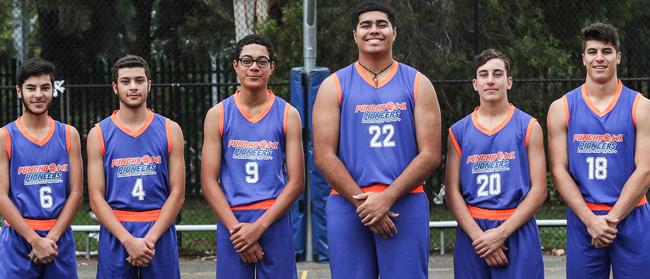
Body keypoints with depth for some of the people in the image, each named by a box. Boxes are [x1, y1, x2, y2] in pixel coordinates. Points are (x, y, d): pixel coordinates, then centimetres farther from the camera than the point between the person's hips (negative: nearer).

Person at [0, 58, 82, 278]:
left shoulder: (69, 135, 7)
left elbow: (76, 193, 3)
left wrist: (51, 238, -8)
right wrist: (35, 240, -13)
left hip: (60, 238, 2)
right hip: (19, 237, -2)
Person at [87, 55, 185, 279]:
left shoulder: (169, 130, 5)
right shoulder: (99, 134, 4)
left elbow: (177, 193, 1)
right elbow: (96, 198, -1)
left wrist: (150, 239, -11)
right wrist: (128, 240, -13)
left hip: (159, 231, 0)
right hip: (115, 234, 0)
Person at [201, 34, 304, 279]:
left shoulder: (288, 115, 5)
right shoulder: (218, 115, 6)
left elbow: (296, 182, 0)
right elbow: (209, 181, 2)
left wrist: (260, 226, -10)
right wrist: (236, 228, -10)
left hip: (274, 221, 0)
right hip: (231, 222, 0)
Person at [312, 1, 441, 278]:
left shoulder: (417, 84, 8)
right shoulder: (334, 86, 7)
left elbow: (430, 155, 0)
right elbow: (324, 156, 0)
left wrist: (387, 198, -11)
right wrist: (363, 203, -10)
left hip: (405, 203, 0)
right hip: (347, 204, 0)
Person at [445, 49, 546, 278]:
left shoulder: (528, 127, 5)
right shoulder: (459, 131, 9)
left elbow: (539, 190, -1)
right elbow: (452, 192, 4)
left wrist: (501, 233, -11)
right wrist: (479, 236, -10)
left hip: (518, 231, -1)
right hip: (471, 232, 1)